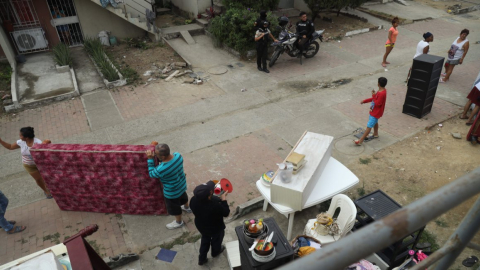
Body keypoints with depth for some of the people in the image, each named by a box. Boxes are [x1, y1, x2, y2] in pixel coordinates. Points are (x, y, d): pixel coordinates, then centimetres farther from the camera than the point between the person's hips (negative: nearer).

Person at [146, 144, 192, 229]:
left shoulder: (161, 169, -42)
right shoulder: (178, 155, -24)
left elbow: (152, 174, -18)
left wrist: (150, 159, -20)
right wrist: (157, 157, -12)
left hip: (172, 192, -6)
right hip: (182, 184, 6)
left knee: (174, 207, 23)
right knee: (183, 196, 37)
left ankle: (179, 222, 51)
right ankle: (187, 208, 67)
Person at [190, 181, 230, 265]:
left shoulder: (193, 200, -29)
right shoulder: (215, 205, -44)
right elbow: (226, 213, -25)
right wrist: (223, 200, -17)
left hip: (200, 226, 4)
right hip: (215, 228, -4)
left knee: (205, 239, 34)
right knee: (216, 239, 30)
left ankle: (202, 258, 49)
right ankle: (215, 252, 61)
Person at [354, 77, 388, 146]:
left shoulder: (382, 94, -31)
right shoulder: (381, 91, 0)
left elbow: (377, 104, -29)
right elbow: (374, 99, 13)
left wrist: (373, 95, -25)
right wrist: (364, 101, 11)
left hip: (376, 112, -10)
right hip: (374, 111, 10)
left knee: (369, 126, -7)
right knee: (375, 122, 31)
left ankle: (360, 141, -6)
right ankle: (375, 134, 55)